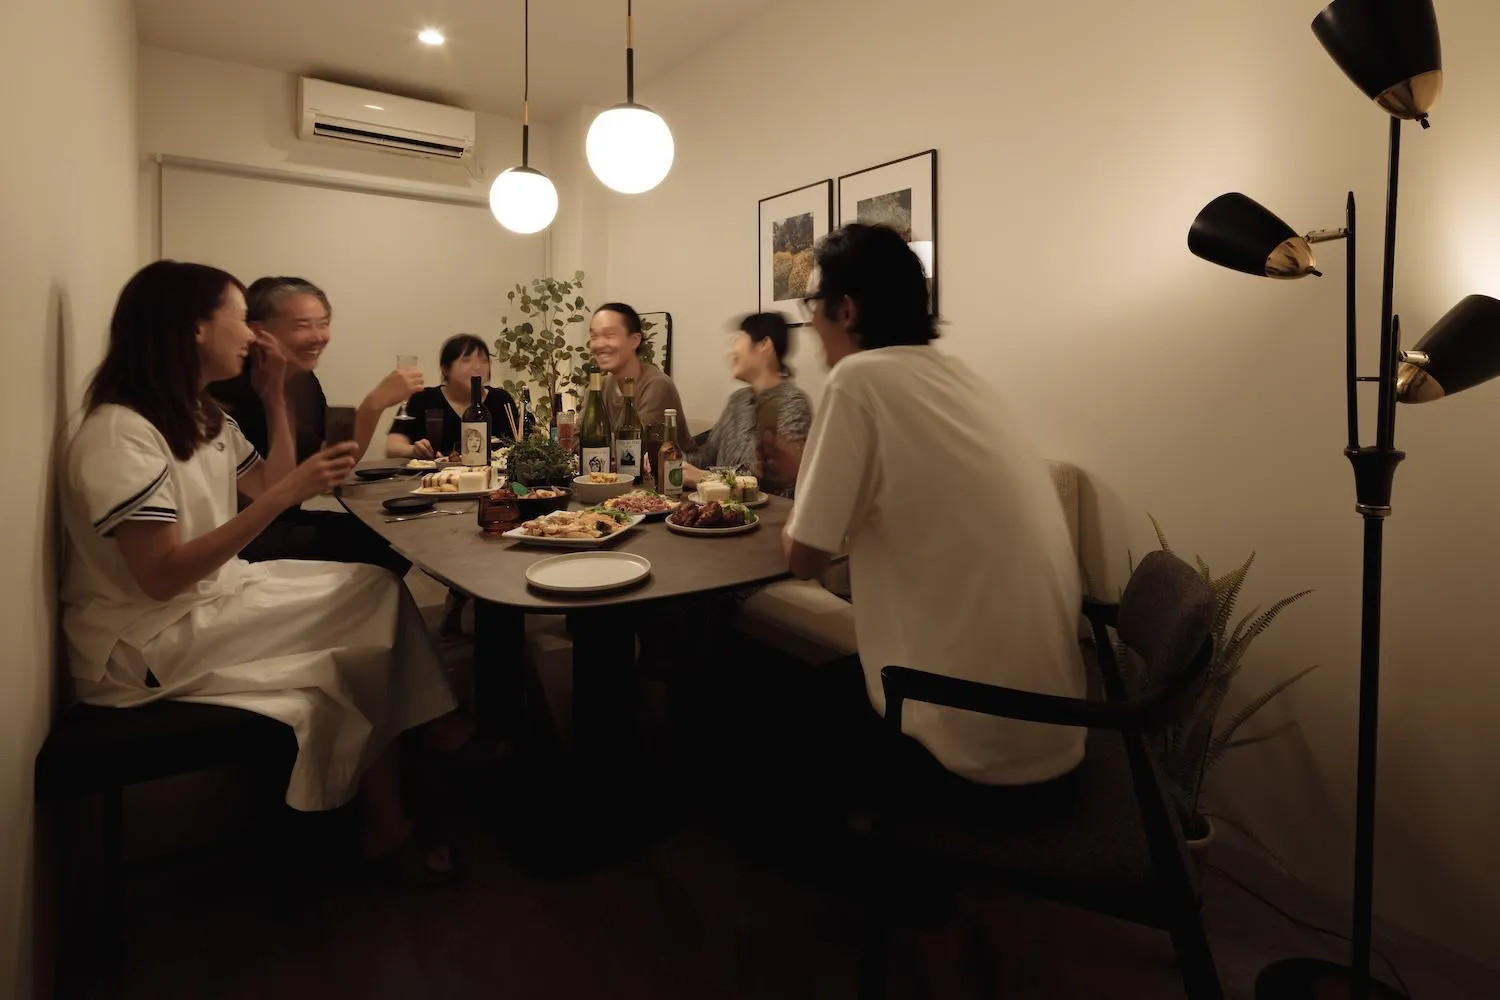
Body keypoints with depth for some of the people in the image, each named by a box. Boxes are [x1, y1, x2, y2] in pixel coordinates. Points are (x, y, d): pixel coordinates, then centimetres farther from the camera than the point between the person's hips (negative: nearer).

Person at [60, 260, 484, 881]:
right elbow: (162, 578, -26)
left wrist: (274, 393, 7)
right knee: (372, 600, -16)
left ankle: (387, 824, -6)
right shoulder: (118, 434, -20)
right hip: (144, 648, -9)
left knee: (375, 590, -10)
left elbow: (269, 490, 16)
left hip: (216, 594, 9)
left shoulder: (206, 418, 8)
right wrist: (288, 493, -31)